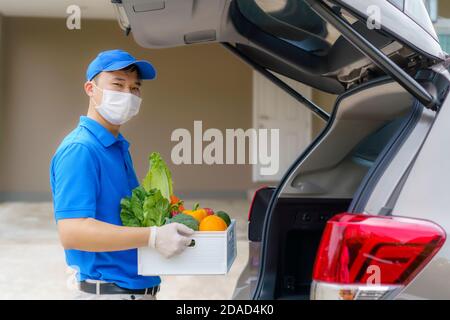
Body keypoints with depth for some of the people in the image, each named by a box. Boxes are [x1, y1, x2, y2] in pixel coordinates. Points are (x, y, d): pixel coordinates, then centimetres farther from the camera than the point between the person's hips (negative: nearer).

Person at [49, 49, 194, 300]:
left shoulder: (120, 147, 12)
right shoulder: (79, 149, -17)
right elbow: (71, 232, -27)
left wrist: (165, 225, 6)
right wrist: (152, 237, -31)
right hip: (108, 290, -9)